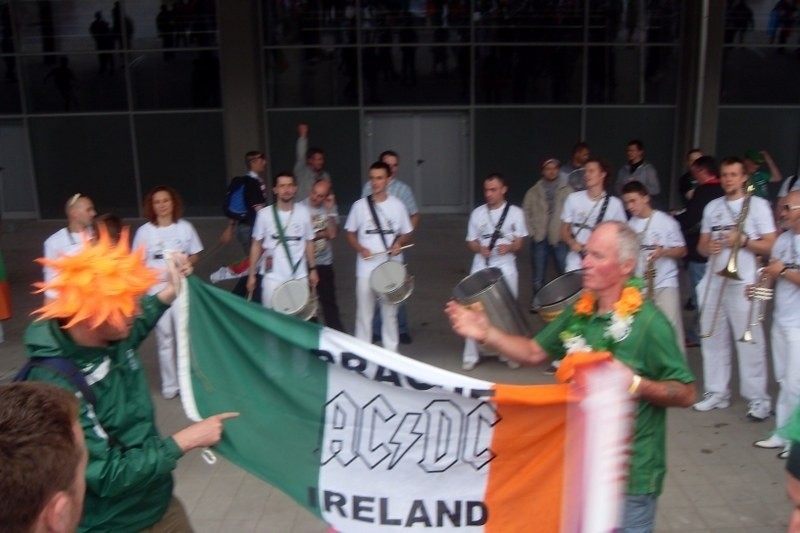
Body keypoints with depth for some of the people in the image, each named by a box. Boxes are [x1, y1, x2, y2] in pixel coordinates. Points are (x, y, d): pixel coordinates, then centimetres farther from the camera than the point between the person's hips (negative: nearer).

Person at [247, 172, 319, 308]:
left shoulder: (303, 213, -2)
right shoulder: (264, 214, -7)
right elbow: (256, 244, 2)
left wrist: (312, 269, 9)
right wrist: (251, 274, 2)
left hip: (299, 276, 1)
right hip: (273, 277, -1)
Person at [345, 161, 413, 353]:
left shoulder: (397, 205, 1)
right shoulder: (360, 205, 0)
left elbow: (407, 234, 9)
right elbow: (350, 234, 6)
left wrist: (399, 243, -12)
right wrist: (360, 248, -13)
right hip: (366, 269, 0)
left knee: (390, 313, 10)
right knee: (364, 314, 5)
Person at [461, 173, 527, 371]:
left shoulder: (515, 213, 1)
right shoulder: (477, 213, 5)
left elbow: (519, 244, 0)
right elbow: (471, 242, 7)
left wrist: (509, 247, -23)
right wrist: (480, 249, -15)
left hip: (506, 269, -1)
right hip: (481, 268, 1)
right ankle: (471, 356, 7)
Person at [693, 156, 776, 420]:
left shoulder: (758, 205, 1)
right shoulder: (712, 207, 13)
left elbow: (770, 246, -3)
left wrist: (743, 241, -17)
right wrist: (708, 247, -7)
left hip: (743, 283, -5)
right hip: (713, 281, 5)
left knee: (749, 342, -3)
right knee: (712, 338, 8)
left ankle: (758, 399, 5)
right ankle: (717, 393, 19)